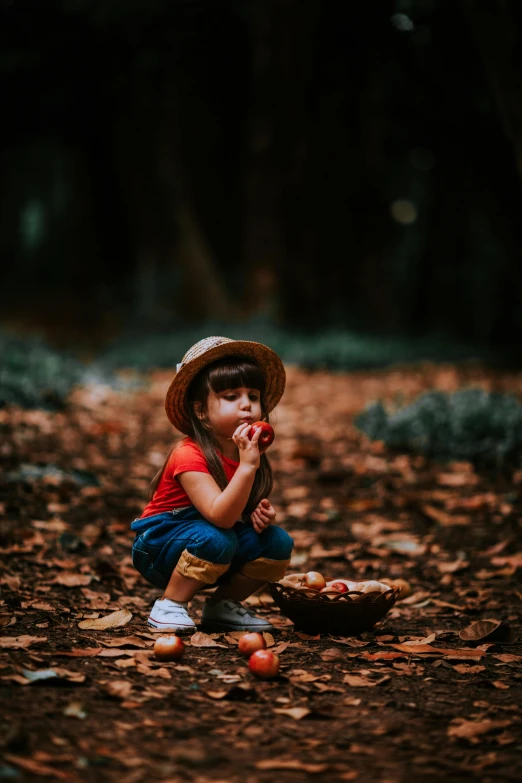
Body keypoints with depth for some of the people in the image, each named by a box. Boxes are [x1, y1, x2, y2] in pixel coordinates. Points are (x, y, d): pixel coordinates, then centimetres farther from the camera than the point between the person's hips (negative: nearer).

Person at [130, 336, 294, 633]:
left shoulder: (250, 452, -2)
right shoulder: (189, 455, -25)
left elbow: (245, 512, 10)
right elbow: (220, 517, -35)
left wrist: (262, 514, -14)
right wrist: (247, 466, -43)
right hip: (160, 549, -7)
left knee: (277, 542, -13)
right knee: (215, 539, -35)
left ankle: (222, 605, 4)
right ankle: (169, 605, -14)